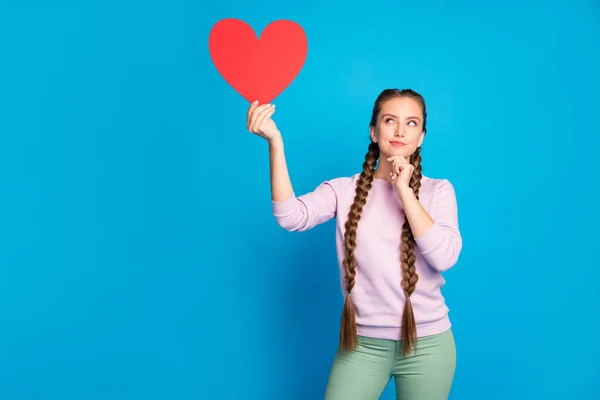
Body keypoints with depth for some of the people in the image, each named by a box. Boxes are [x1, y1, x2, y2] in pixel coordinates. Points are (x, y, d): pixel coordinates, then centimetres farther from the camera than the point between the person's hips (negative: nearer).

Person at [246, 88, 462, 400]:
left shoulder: (439, 190, 0)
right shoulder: (345, 190, -1)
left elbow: (444, 257, -14)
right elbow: (291, 217, -19)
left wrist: (404, 190, -17)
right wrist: (275, 142, -27)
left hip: (427, 343, 1)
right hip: (363, 344, 0)